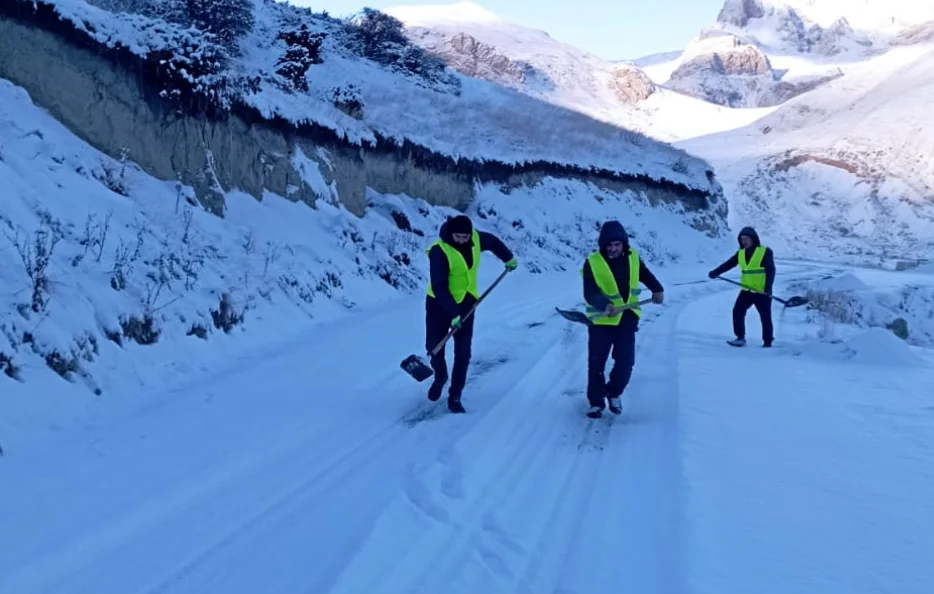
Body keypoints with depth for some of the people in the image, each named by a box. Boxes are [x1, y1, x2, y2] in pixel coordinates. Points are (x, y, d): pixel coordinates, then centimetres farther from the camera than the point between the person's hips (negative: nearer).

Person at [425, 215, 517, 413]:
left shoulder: (477, 239, -10)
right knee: (434, 346, 2)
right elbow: (439, 287, -28)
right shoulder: (439, 250, -26)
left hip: (465, 303, 3)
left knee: (463, 352, -2)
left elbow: (493, 241, 16)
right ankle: (440, 377, 34)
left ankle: (455, 397, 7)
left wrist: (509, 258, 25)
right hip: (439, 304, -3)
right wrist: (453, 313, -32)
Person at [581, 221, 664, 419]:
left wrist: (657, 290, -2)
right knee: (596, 363, 0)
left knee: (625, 362, 0)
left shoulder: (633, 258, -1)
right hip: (601, 320, -3)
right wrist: (604, 304, -40)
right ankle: (596, 401, 16)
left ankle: (614, 393, 25)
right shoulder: (593, 262, -14)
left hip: (626, 319, 3)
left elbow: (646, 275, 16)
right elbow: (590, 293, -21)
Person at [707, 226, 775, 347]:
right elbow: (728, 264, 4)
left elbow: (771, 270, -12)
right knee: (737, 311, -4)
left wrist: (768, 288, -23)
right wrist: (715, 272, -12)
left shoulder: (765, 251, -8)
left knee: (765, 317, 3)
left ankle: (768, 343, 12)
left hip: (762, 291, -5)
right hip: (746, 290, 5)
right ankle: (740, 338, 3)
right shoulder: (740, 253, 8)